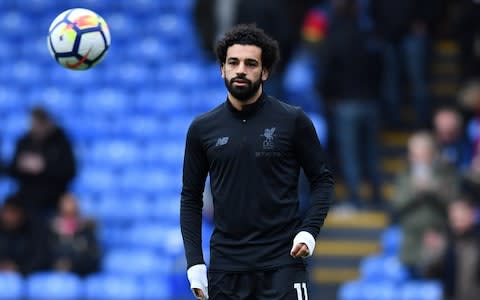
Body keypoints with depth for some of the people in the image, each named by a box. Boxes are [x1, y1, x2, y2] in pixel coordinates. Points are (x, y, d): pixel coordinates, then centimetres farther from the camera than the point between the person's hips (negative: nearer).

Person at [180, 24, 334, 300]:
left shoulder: (293, 121, -1)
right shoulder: (202, 128, 5)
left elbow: (323, 180, 6)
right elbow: (191, 197, 12)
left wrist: (309, 231, -10)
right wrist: (194, 262, 4)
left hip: (281, 263, -3)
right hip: (225, 265, 3)